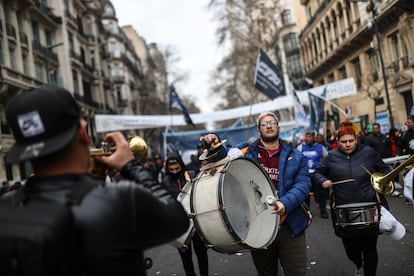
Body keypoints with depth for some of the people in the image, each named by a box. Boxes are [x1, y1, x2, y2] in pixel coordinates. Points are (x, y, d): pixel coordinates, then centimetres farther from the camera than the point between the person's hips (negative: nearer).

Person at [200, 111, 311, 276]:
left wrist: (286, 203, -25)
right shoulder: (245, 152, 5)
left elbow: (303, 184, -7)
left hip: (290, 227, 0)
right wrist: (215, 145, -21)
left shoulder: (295, 157, 3)